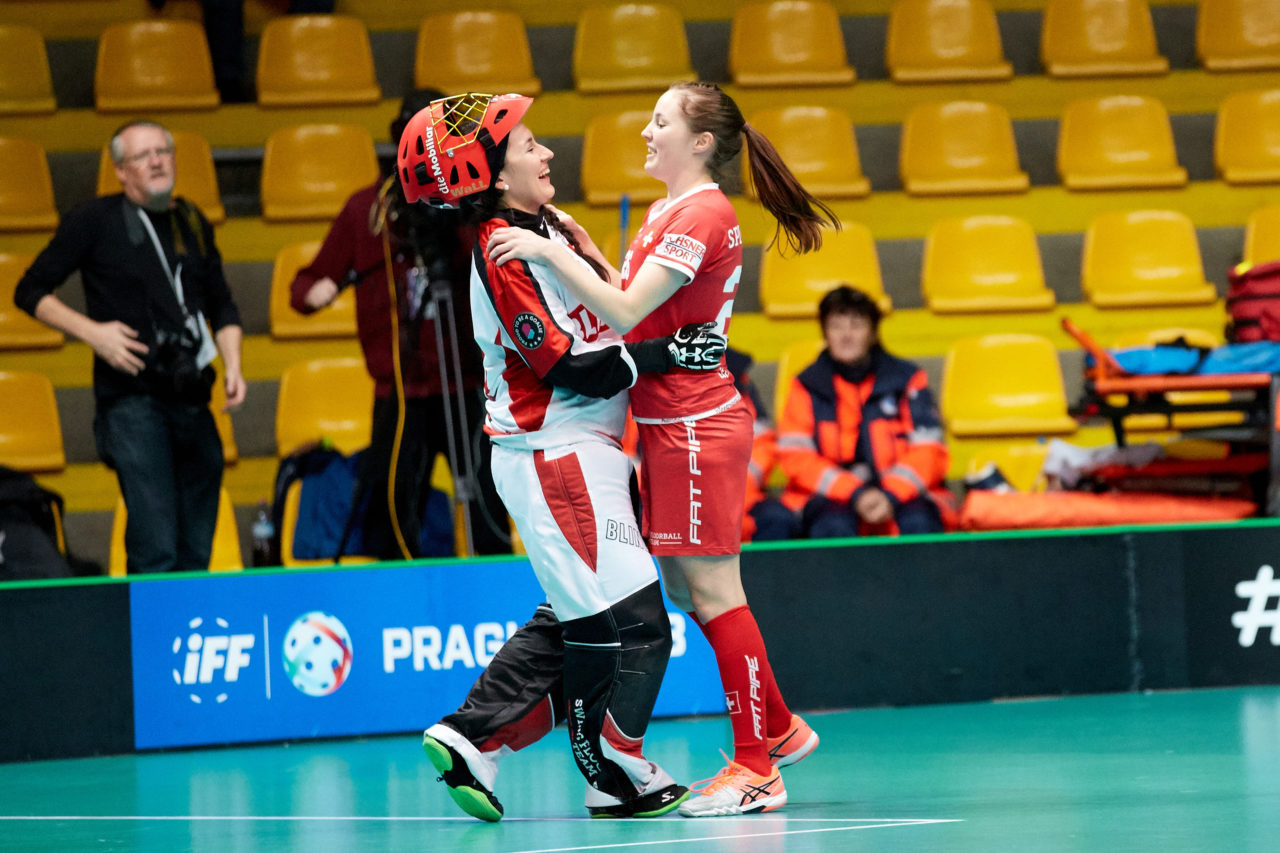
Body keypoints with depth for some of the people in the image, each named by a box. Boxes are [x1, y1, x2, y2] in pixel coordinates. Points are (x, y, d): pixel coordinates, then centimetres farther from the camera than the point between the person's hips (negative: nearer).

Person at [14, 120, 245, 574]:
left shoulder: (192, 223, 14)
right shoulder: (94, 221, 0)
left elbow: (221, 306, 24)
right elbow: (31, 292, 4)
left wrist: (232, 365, 7)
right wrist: (93, 332, -9)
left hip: (191, 397, 5)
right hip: (131, 396, -5)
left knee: (197, 553, 7)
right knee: (156, 551, -16)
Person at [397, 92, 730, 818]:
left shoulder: (540, 228, 12)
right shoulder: (505, 252, -17)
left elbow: (604, 314, 20)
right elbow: (567, 368, -19)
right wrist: (666, 354, -18)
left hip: (580, 452, 10)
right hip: (557, 456, -10)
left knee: (577, 619, 13)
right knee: (633, 622, -7)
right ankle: (616, 778, 3)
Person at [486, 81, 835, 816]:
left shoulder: (702, 215, -16)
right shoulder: (667, 211, 14)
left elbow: (624, 312, -21)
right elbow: (637, 307, 17)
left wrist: (548, 253, -21)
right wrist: (585, 249, 10)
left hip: (697, 422, -10)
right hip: (670, 423, 10)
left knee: (712, 590, -6)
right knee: (686, 590, 13)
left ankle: (757, 768, -1)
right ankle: (778, 728, 23)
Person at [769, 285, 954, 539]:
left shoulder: (907, 380, 7)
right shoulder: (807, 387, 6)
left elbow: (928, 451, 1)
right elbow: (796, 458, -2)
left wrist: (891, 496, -16)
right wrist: (855, 495, -15)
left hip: (901, 494, 1)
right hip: (833, 499, 0)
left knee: (918, 521, -32)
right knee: (834, 526, -34)